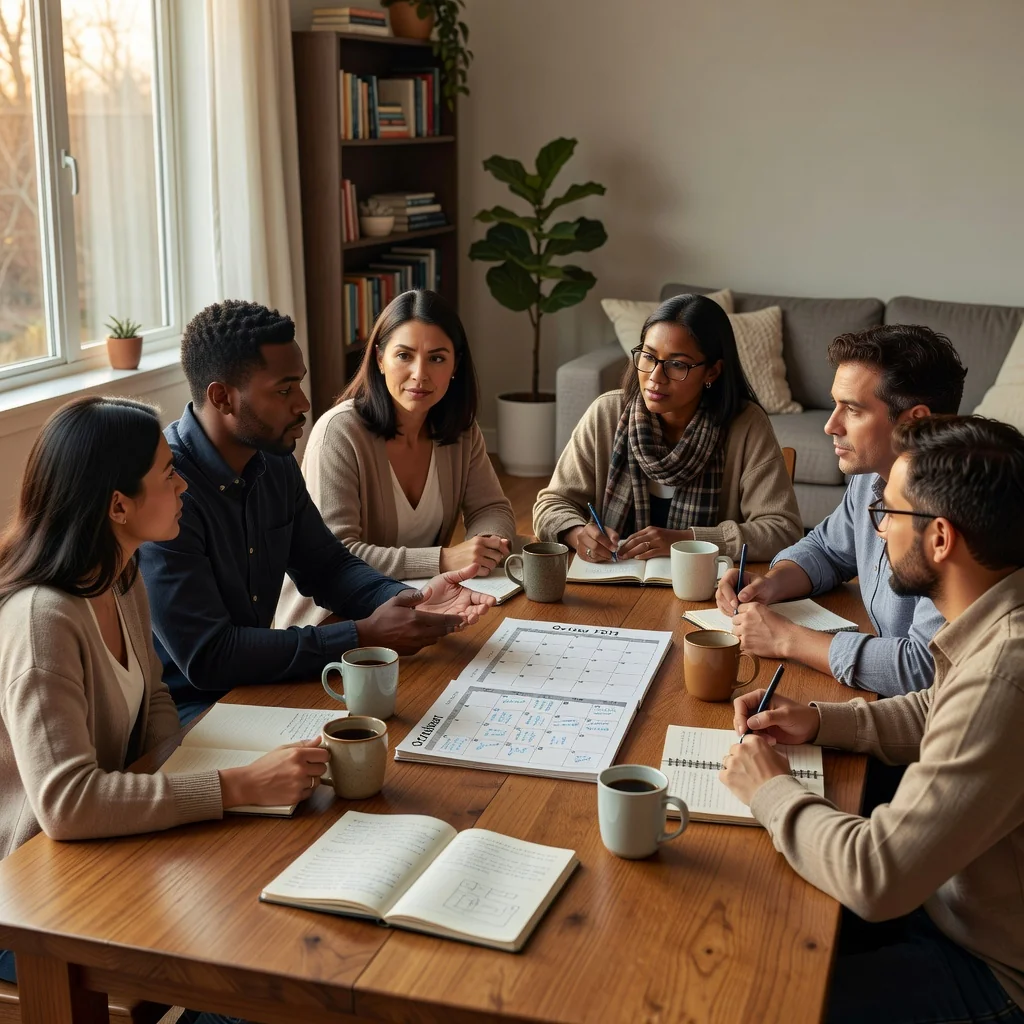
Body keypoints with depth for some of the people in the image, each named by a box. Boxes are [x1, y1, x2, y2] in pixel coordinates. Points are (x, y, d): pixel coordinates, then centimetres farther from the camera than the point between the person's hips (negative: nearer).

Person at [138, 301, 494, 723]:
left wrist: (410, 600, -9)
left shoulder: (275, 461, 1)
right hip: (182, 714, -7)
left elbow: (325, 566, 12)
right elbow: (205, 657, -27)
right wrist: (363, 637, -25)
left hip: (255, 684, 8)